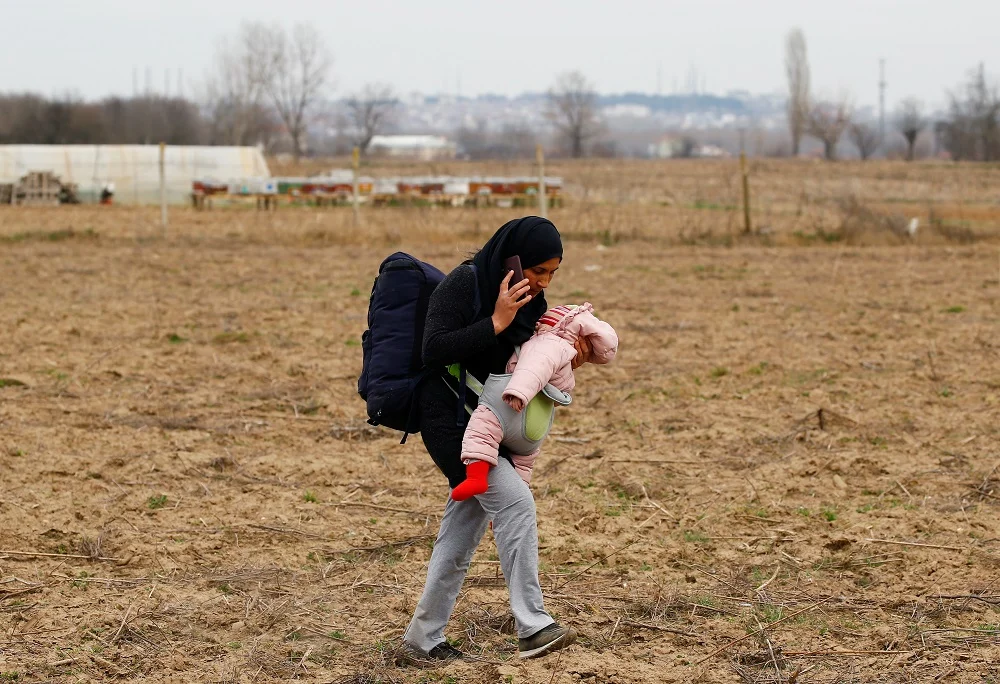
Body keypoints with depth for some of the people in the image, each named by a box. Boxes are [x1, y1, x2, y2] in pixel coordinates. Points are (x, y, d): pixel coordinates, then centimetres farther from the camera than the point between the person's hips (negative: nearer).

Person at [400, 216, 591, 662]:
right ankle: (532, 627, -20)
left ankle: (423, 638, 22)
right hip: (449, 419, -9)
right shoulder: (464, 284, -17)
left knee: (464, 529, 12)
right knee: (514, 500, -21)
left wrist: (565, 362, -5)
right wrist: (496, 322, -27)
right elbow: (433, 350, -24)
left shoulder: (532, 301, 7)